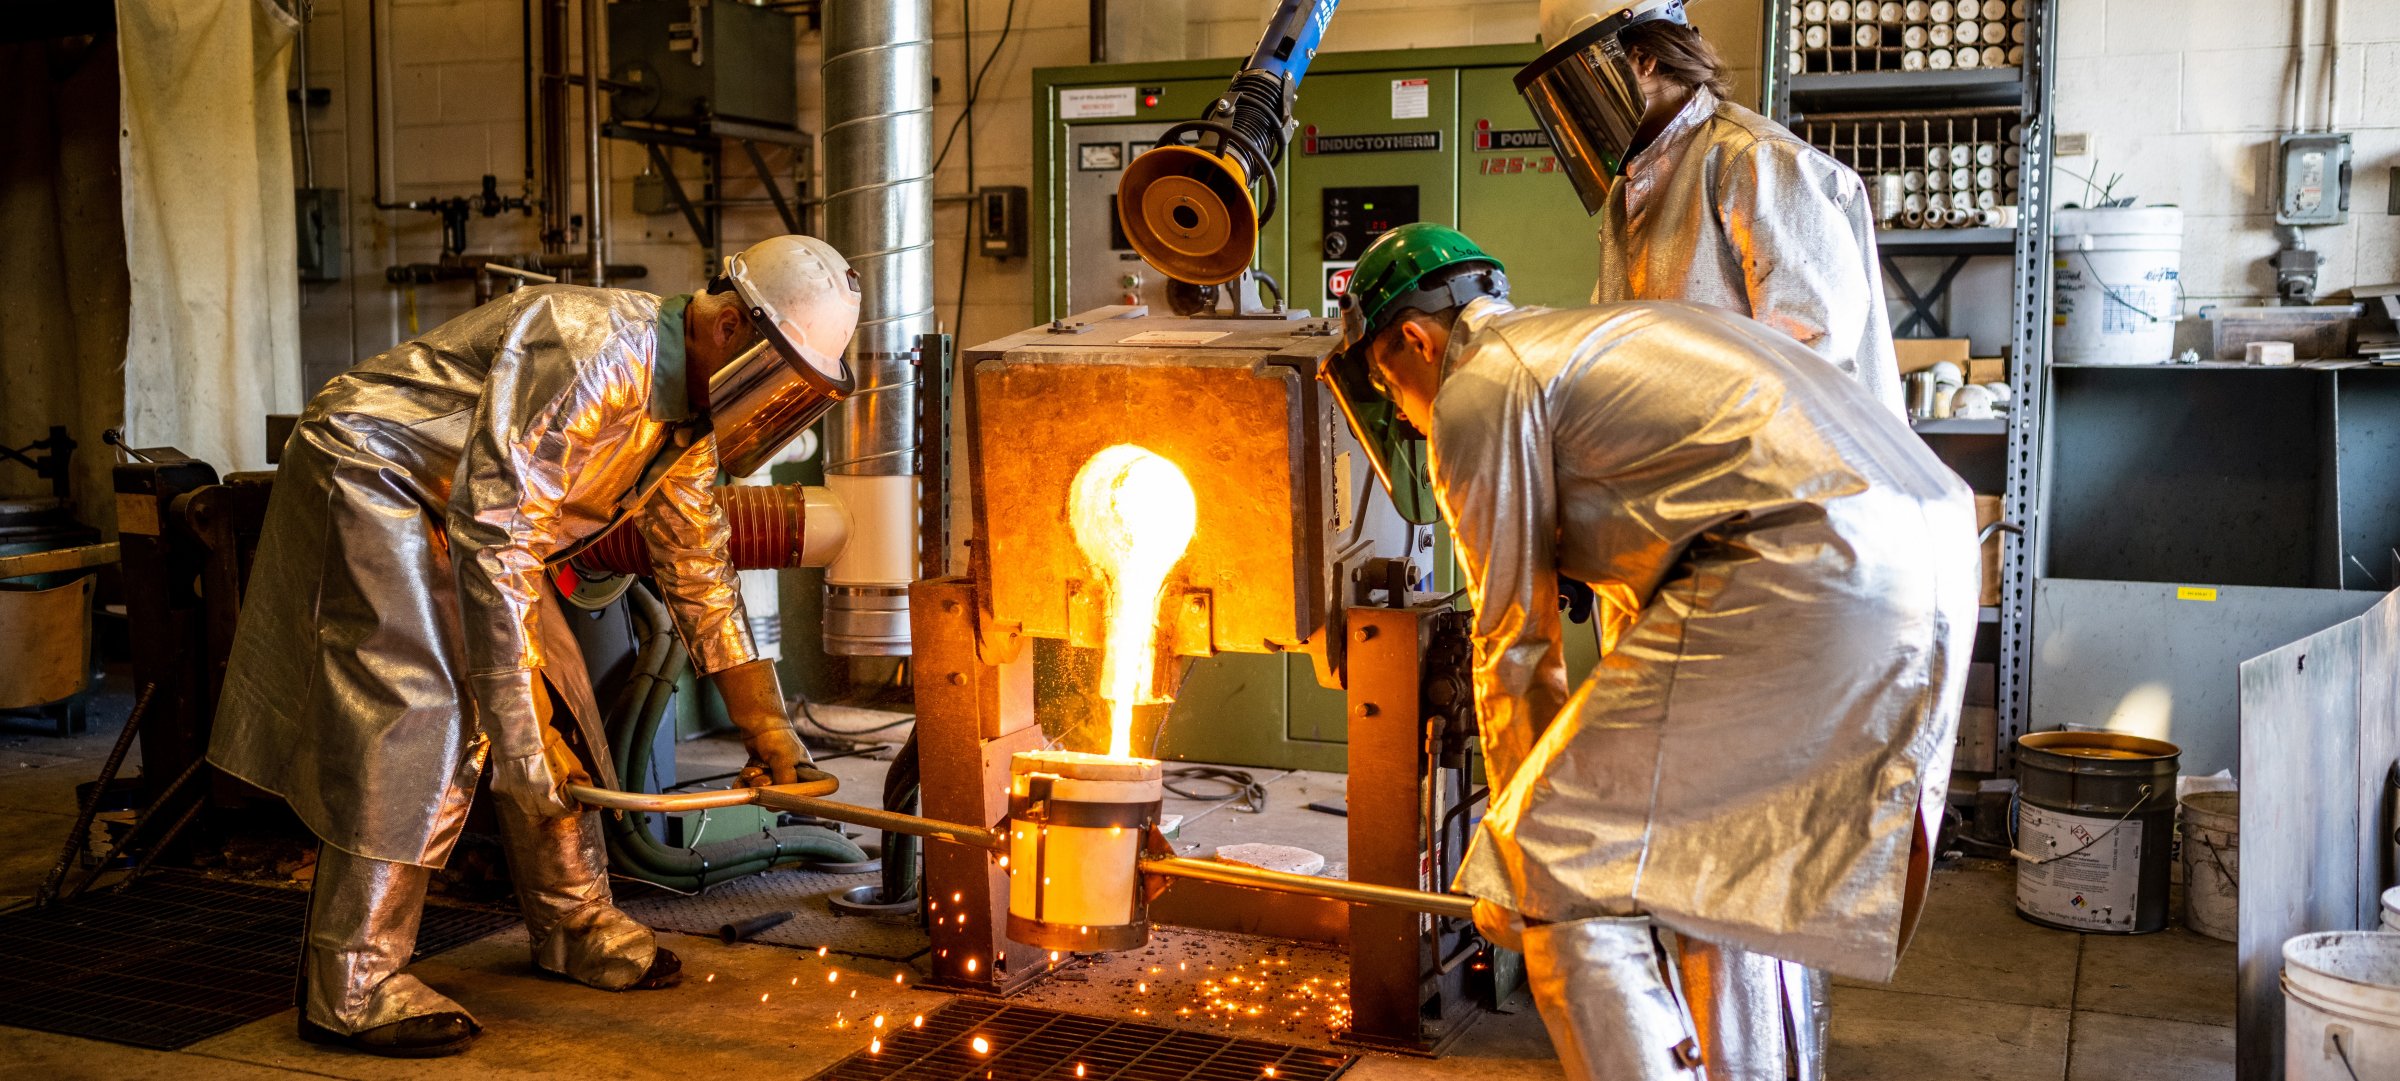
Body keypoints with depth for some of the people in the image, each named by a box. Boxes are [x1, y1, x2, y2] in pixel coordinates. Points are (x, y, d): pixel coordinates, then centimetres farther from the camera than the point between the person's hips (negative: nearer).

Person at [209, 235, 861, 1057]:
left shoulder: (686, 416, 1)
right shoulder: (592, 349, -30)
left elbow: (701, 573, 10)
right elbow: (494, 528, -33)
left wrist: (766, 724, 6)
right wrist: (510, 718, -32)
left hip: (459, 507, 10)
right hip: (368, 475, -9)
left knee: (551, 692, 6)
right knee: (422, 714, -17)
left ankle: (573, 924, 19)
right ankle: (350, 986, -12)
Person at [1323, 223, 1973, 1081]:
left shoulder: (1478, 391, 5)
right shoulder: (1595, 340, 33)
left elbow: (1514, 639, 7)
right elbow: (1635, 589, 37)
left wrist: (1521, 843, 18)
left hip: (1806, 574, -10)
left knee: (1558, 869, -2)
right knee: (1716, 851, 26)